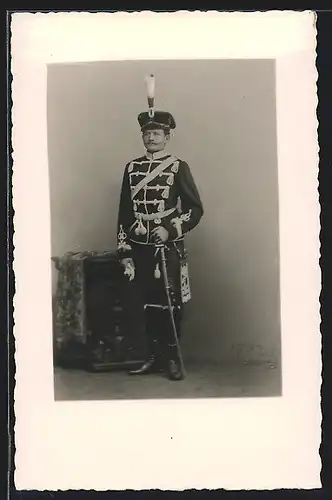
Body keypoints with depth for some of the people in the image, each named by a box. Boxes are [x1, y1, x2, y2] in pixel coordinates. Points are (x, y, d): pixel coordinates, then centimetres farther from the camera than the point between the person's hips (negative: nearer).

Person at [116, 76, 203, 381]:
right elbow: (124, 212, 10)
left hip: (169, 248, -3)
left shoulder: (178, 167, -1)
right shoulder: (132, 168, 9)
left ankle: (172, 358, 15)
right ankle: (155, 356, 21)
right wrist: (124, 251, 5)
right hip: (140, 249, 4)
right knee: (146, 304, 8)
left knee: (170, 304, 2)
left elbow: (196, 208, -3)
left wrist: (170, 230, -16)